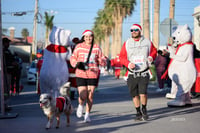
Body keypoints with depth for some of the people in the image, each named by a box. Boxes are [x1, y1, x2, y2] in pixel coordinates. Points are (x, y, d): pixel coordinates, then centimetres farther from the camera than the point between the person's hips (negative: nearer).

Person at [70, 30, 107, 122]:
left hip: (93, 75, 1)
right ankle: (80, 105, 27)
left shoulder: (96, 48, 5)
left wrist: (101, 61, -16)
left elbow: (103, 62, 8)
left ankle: (87, 115, 21)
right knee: (82, 97, -8)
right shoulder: (79, 47, 2)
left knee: (90, 97, 3)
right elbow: (73, 58, 10)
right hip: (81, 75, -1)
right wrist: (76, 64, -12)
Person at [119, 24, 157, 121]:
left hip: (144, 73, -2)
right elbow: (122, 57, 4)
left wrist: (151, 57, -4)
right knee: (134, 95, 7)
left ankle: (144, 109, 10)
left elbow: (154, 51, 19)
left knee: (143, 93, -16)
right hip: (132, 74, 2)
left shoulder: (147, 42, 5)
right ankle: (138, 112, 24)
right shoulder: (127, 43, 4)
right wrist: (128, 64, -14)